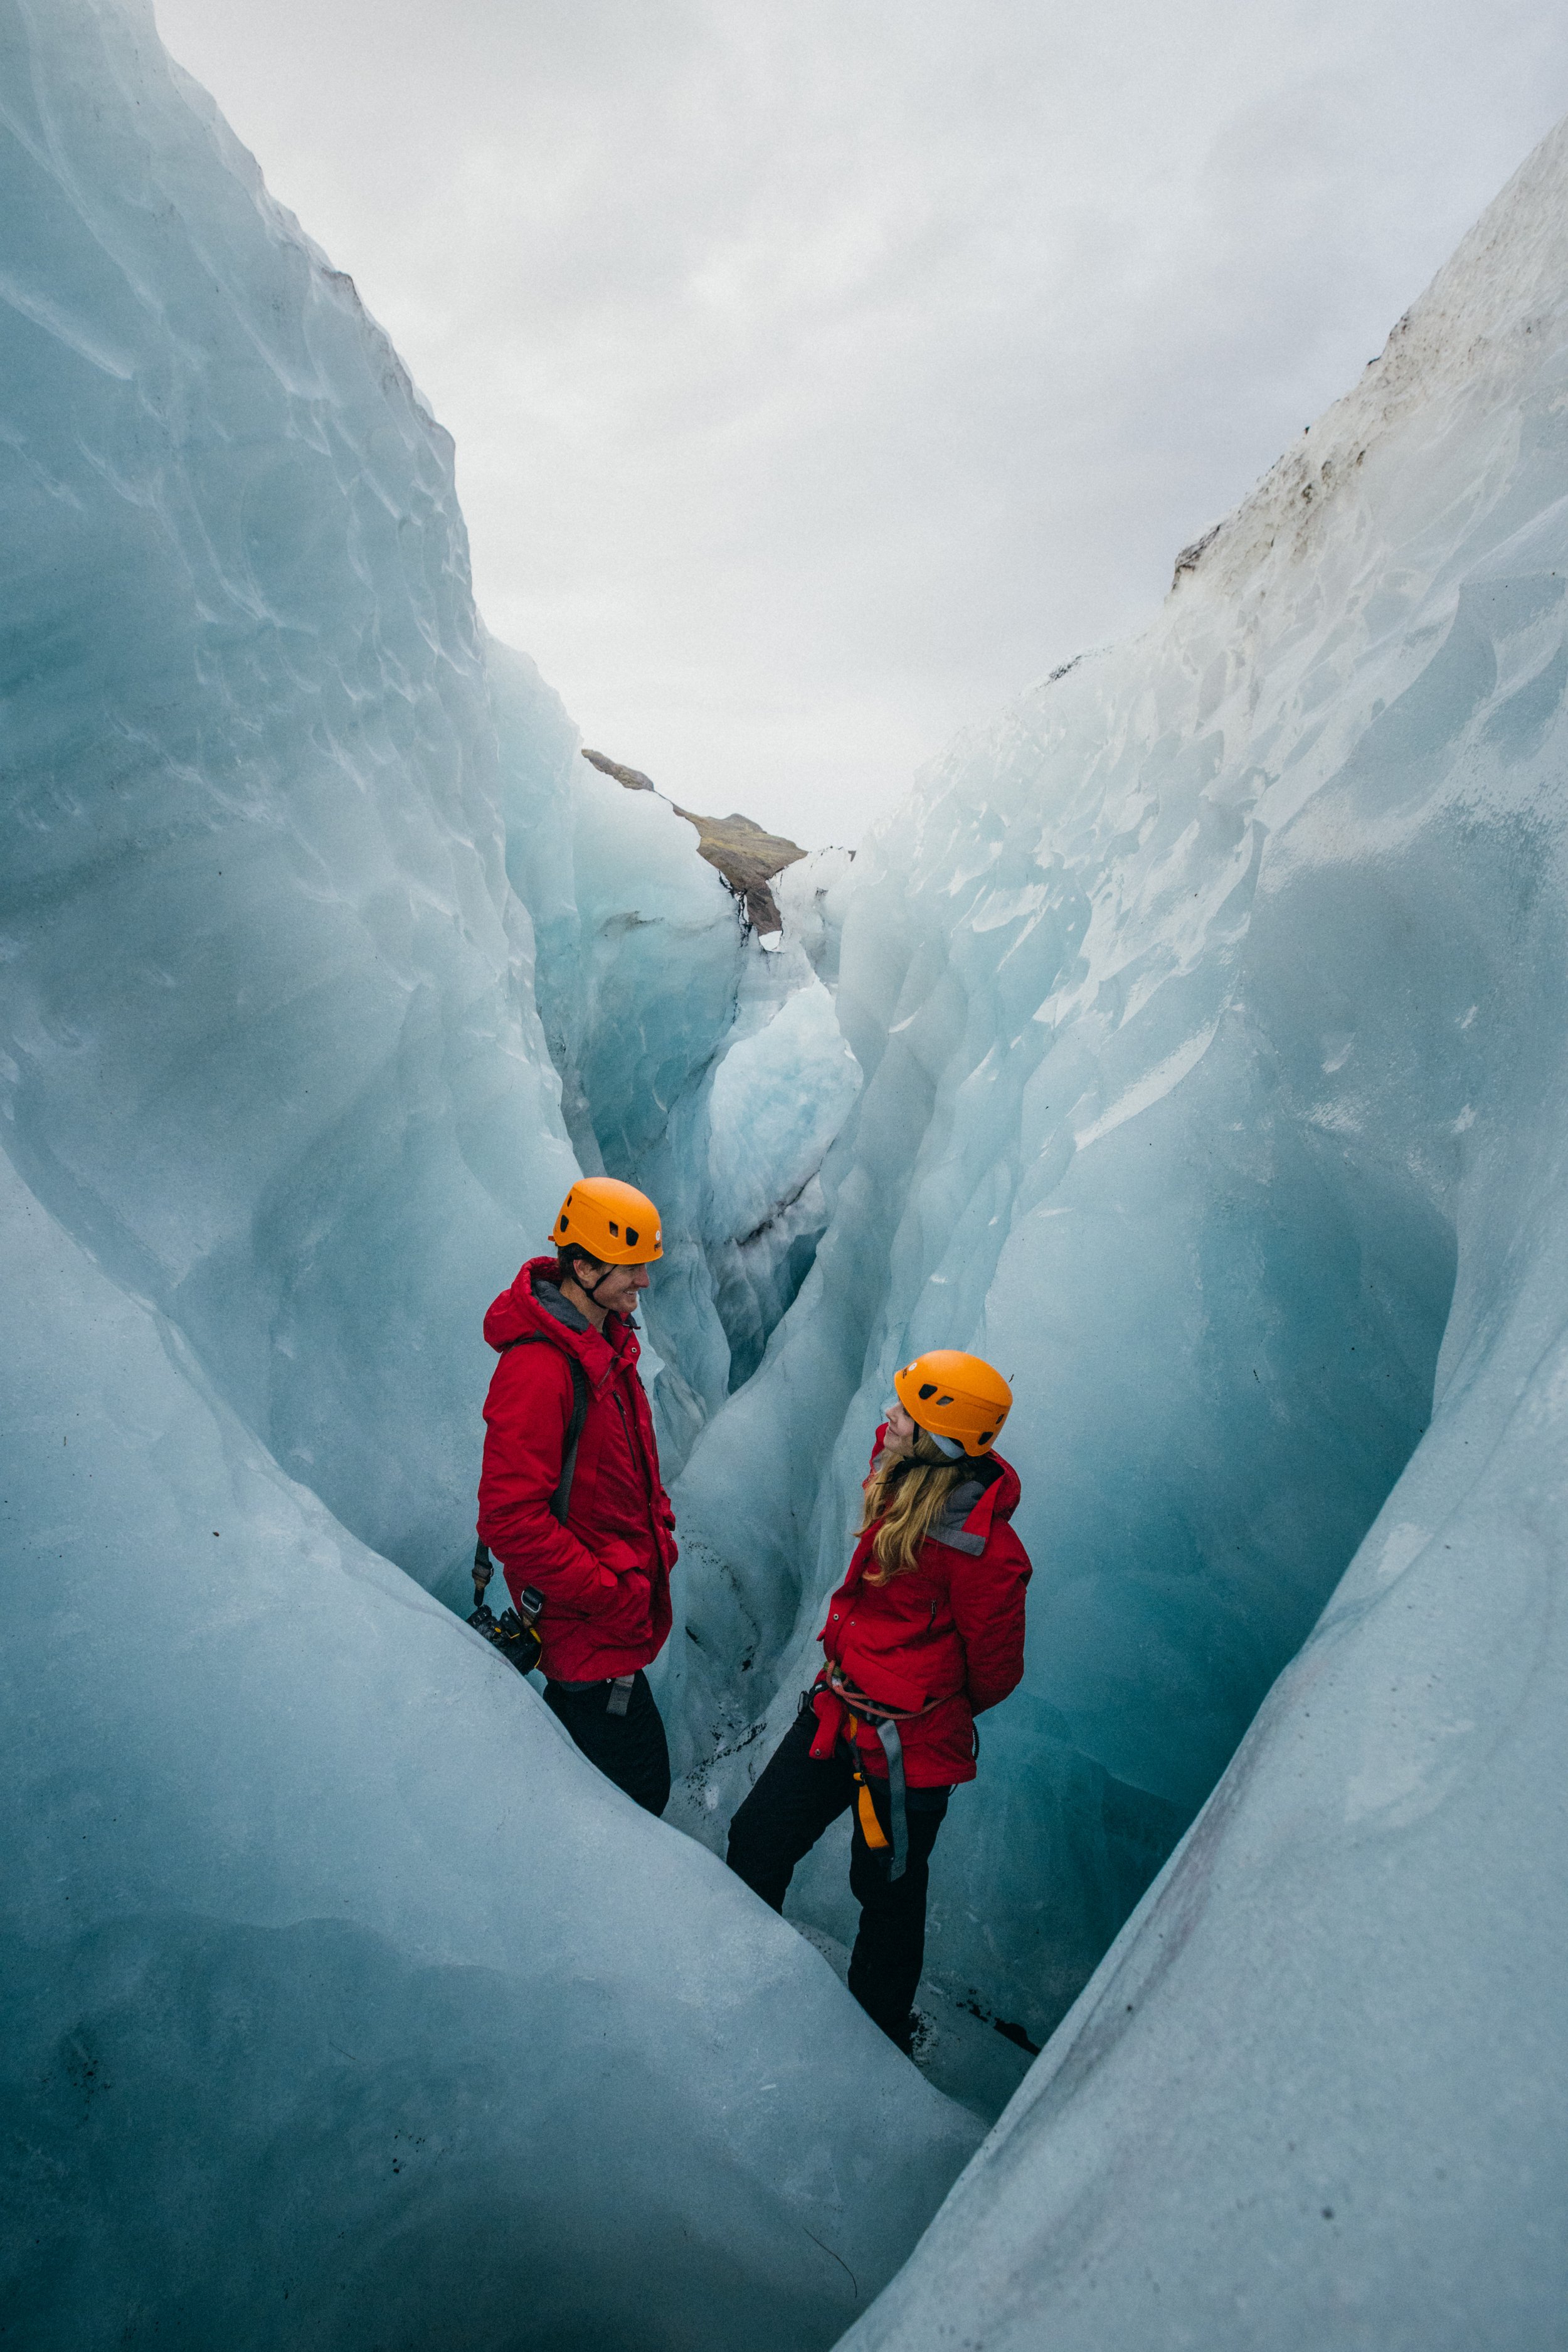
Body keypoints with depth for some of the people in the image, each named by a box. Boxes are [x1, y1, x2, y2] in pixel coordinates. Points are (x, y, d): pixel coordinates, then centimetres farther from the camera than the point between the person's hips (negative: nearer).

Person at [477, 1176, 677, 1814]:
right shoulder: (537, 1370, -27)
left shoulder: (605, 1338, 5)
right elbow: (511, 1521, -28)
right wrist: (610, 1596, -23)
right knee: (641, 1787, -1)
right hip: (588, 1630, -10)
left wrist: (658, 1532, 7)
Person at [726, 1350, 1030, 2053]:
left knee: (887, 1896, 14)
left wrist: (934, 1710, 4)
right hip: (837, 1711, 8)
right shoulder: (901, 1484, -5)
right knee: (756, 1841, 16)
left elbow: (993, 1673, -14)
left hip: (906, 1749, -8)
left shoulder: (984, 1548, -29)